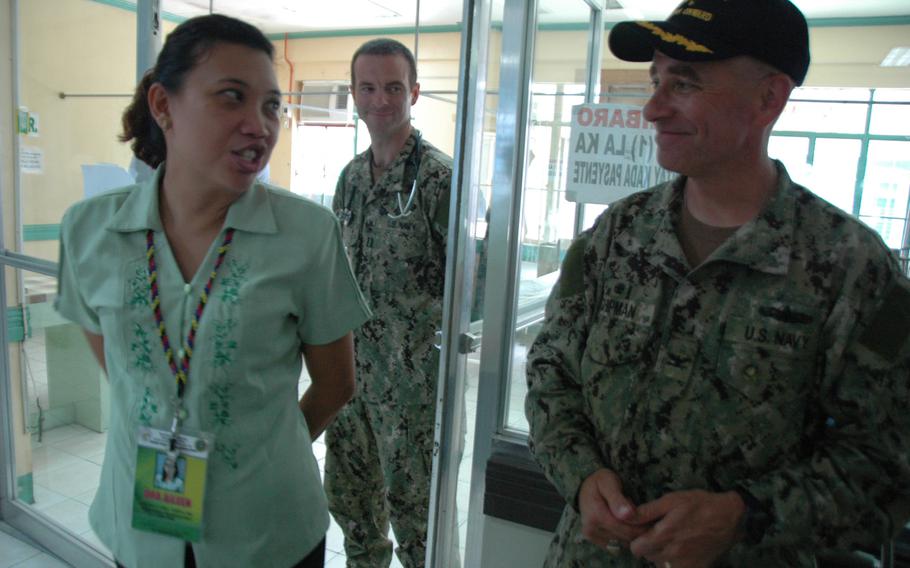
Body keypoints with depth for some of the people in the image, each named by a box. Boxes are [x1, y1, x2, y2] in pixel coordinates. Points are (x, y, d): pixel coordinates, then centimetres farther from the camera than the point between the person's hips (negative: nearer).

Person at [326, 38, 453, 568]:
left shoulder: (439, 176, -13)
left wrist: (434, 329, -14)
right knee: (348, 490, 21)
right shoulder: (351, 176, 9)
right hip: (349, 362, 7)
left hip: (410, 373, -7)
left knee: (412, 499, 6)